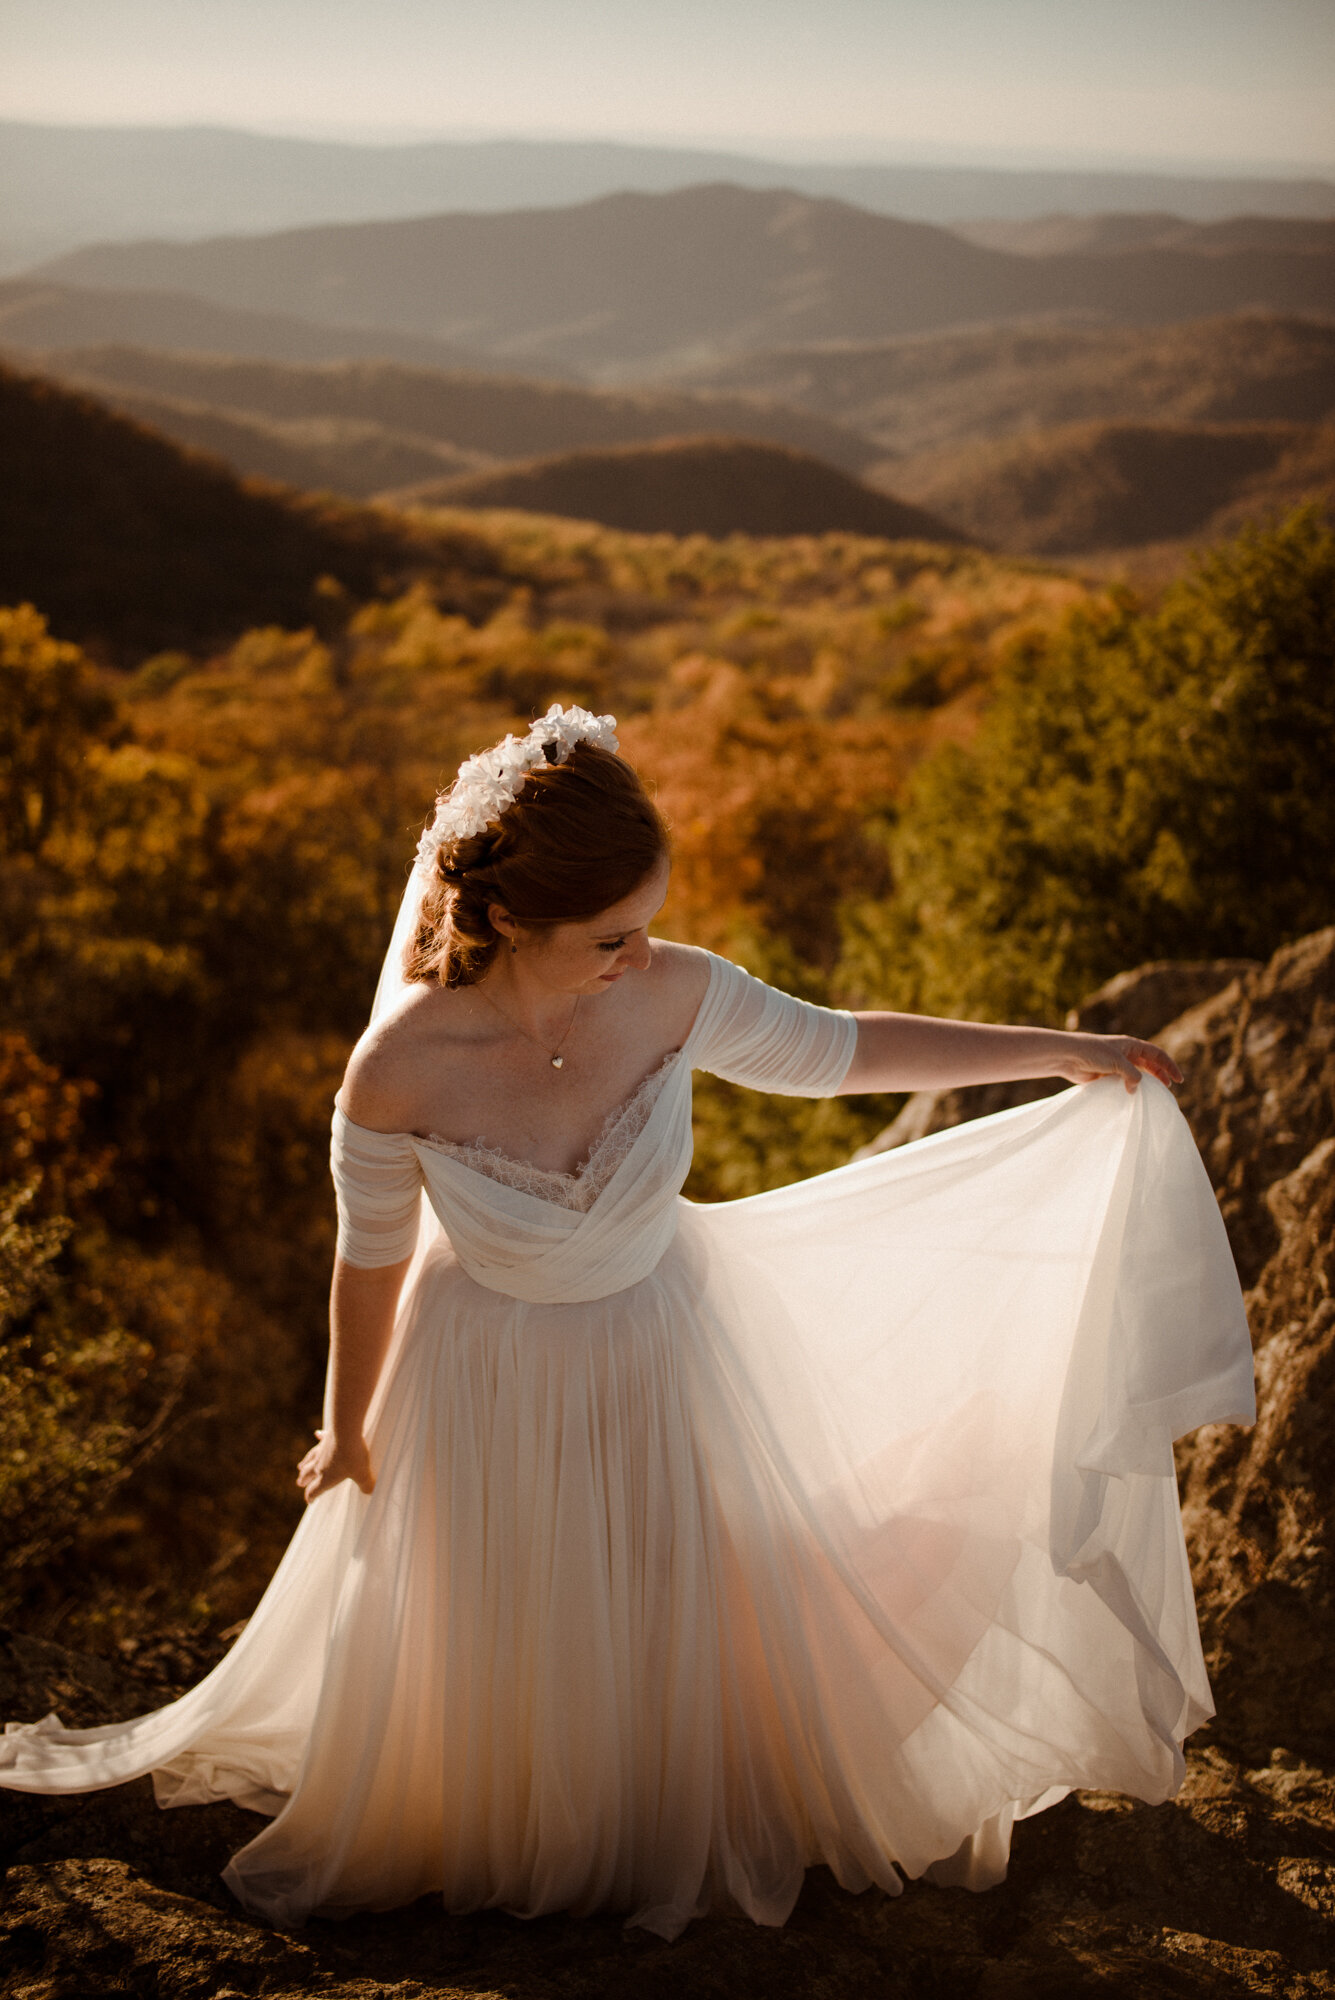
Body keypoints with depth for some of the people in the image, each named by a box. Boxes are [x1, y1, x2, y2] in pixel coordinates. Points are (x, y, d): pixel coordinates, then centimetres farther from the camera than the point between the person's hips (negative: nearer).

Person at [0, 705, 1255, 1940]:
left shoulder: (673, 996, -25)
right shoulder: (399, 1070, -31)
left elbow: (841, 1052, -8)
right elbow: (371, 1261, -14)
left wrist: (1057, 1051, -5)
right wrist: (347, 1430, 2)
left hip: (666, 1357, 3)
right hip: (494, 1388, -2)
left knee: (687, 1611, 24)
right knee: (501, 1648, 22)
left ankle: (685, 1826, 57)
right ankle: (490, 1834, 56)